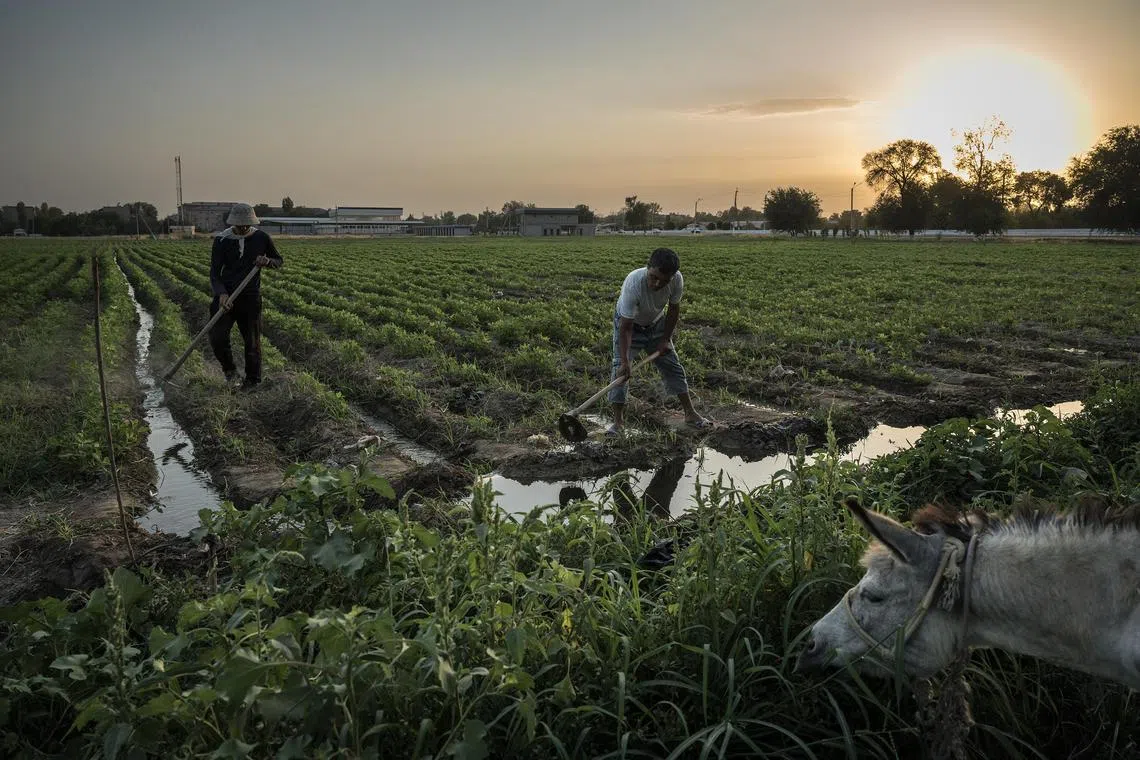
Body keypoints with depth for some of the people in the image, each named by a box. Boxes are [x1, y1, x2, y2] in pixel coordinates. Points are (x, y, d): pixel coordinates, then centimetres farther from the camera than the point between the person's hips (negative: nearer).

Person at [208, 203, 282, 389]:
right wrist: (221, 294, -24)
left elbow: (279, 261, 12)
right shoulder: (222, 240, -4)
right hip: (226, 296, 0)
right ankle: (229, 369, 17)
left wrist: (267, 261, -13)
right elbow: (214, 272, -5)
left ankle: (253, 380, 24)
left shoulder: (261, 238, -1)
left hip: (251, 297, 0)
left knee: (252, 341, 6)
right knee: (217, 337, -11)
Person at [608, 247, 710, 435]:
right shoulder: (633, 284, -39)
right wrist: (624, 361, -39)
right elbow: (626, 327, -36)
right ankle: (618, 421, -7)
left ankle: (690, 413, 16)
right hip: (628, 323, -3)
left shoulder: (677, 280, -29)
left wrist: (665, 339, -8)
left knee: (672, 365, 5)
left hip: (656, 323, 4)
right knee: (620, 369, -15)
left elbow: (674, 310, -9)